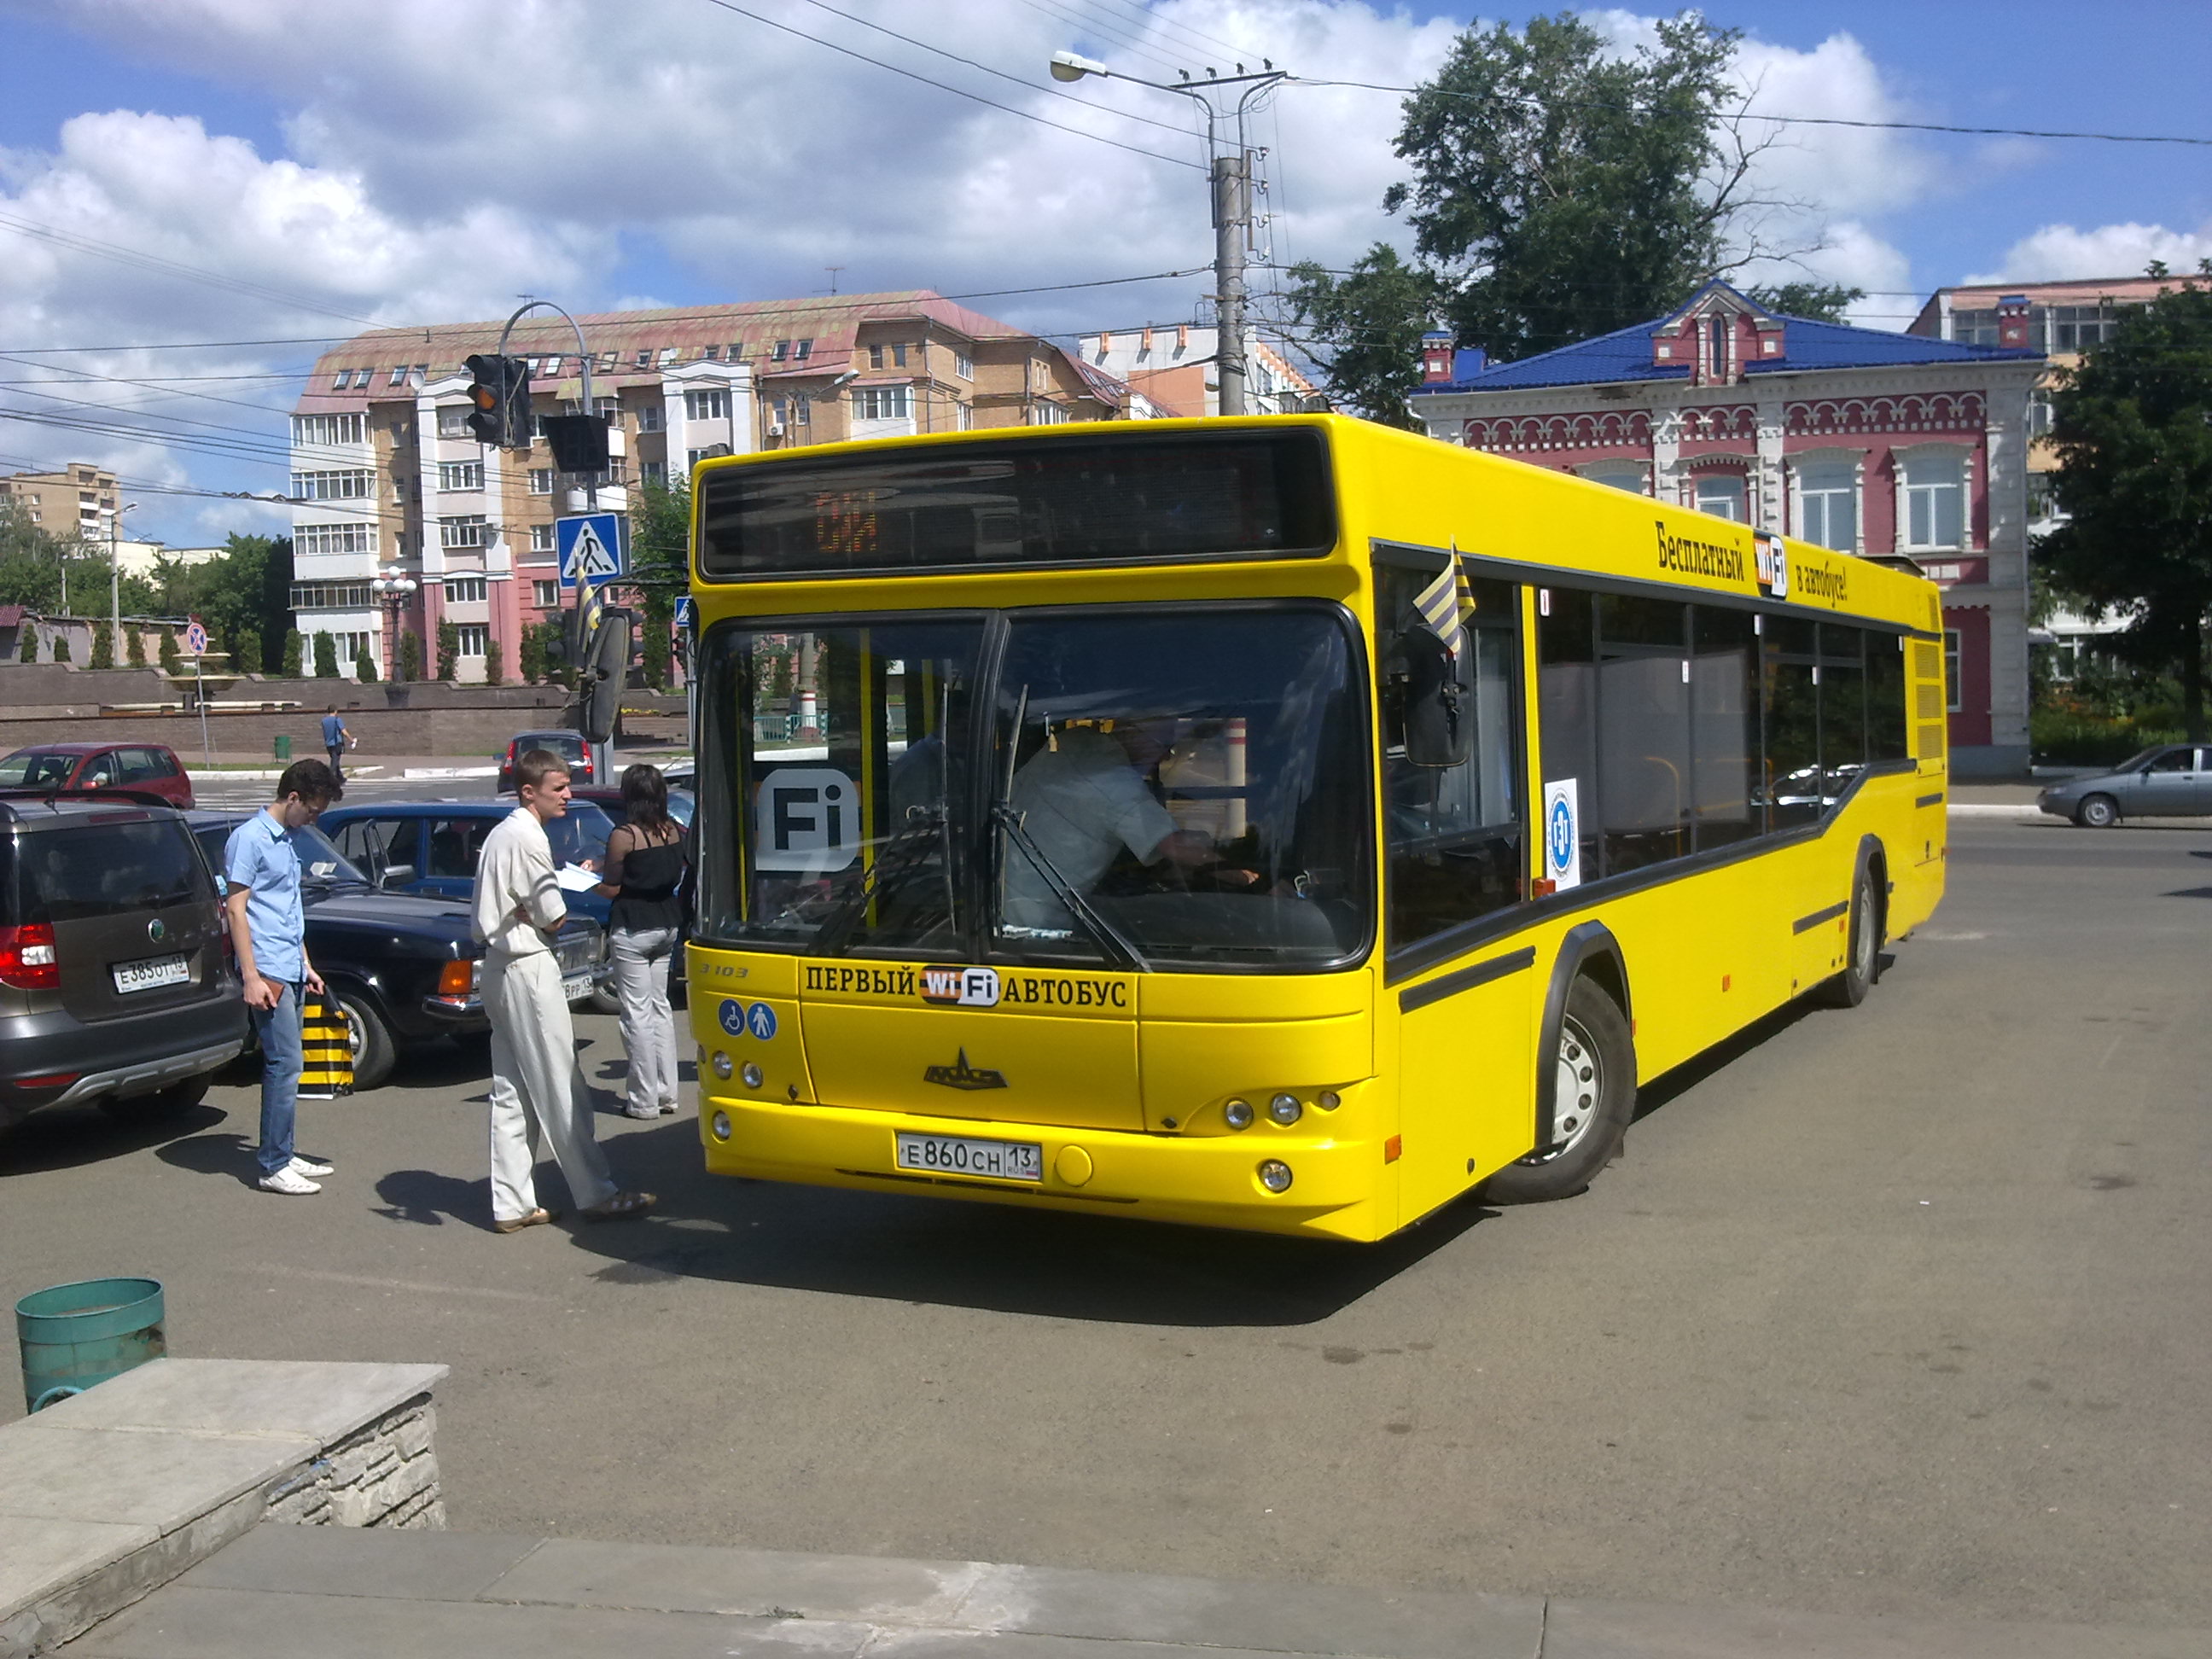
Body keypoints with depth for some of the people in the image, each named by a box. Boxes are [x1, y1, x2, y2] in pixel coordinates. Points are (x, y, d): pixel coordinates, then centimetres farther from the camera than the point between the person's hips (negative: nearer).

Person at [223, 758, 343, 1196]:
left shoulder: (288, 841, 17)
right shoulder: (249, 838, -10)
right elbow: (236, 909, -14)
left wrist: (306, 965, 23)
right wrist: (252, 977, -18)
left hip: (290, 970, 9)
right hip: (267, 971, -9)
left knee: (284, 1064, 12)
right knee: (285, 1064, -10)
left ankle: (282, 1155, 19)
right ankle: (273, 1167, -5)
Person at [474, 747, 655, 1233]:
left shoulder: (501, 833, 15)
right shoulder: (528, 838, -16)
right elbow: (554, 918, -16)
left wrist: (531, 909, -1)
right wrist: (557, 909, 4)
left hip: (499, 967, 10)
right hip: (529, 968, -10)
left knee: (512, 1090, 10)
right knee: (560, 1087, -4)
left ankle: (512, 1203, 12)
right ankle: (596, 1195, 2)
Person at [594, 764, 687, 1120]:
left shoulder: (623, 836, -16)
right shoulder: (674, 831, 1)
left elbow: (612, 889, -11)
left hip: (632, 930, -6)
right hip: (667, 925, 6)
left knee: (637, 1012, 0)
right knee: (660, 1006, 15)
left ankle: (644, 1100, 3)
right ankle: (666, 1092, 18)